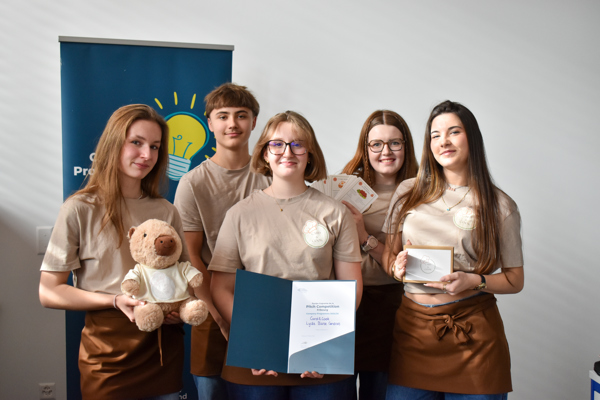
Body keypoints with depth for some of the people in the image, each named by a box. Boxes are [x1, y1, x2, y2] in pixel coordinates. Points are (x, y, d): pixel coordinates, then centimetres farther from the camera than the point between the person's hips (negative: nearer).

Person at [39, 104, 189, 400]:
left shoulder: (166, 212, 5)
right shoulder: (80, 209, -6)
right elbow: (48, 292, -6)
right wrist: (115, 300, -18)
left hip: (165, 347, 4)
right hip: (108, 349, -3)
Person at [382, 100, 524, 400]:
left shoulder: (498, 205, 0)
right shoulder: (408, 192, 7)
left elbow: (515, 279, 4)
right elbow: (388, 254, 14)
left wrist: (474, 281, -14)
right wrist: (396, 266, -8)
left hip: (472, 331, -2)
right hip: (412, 326, 2)